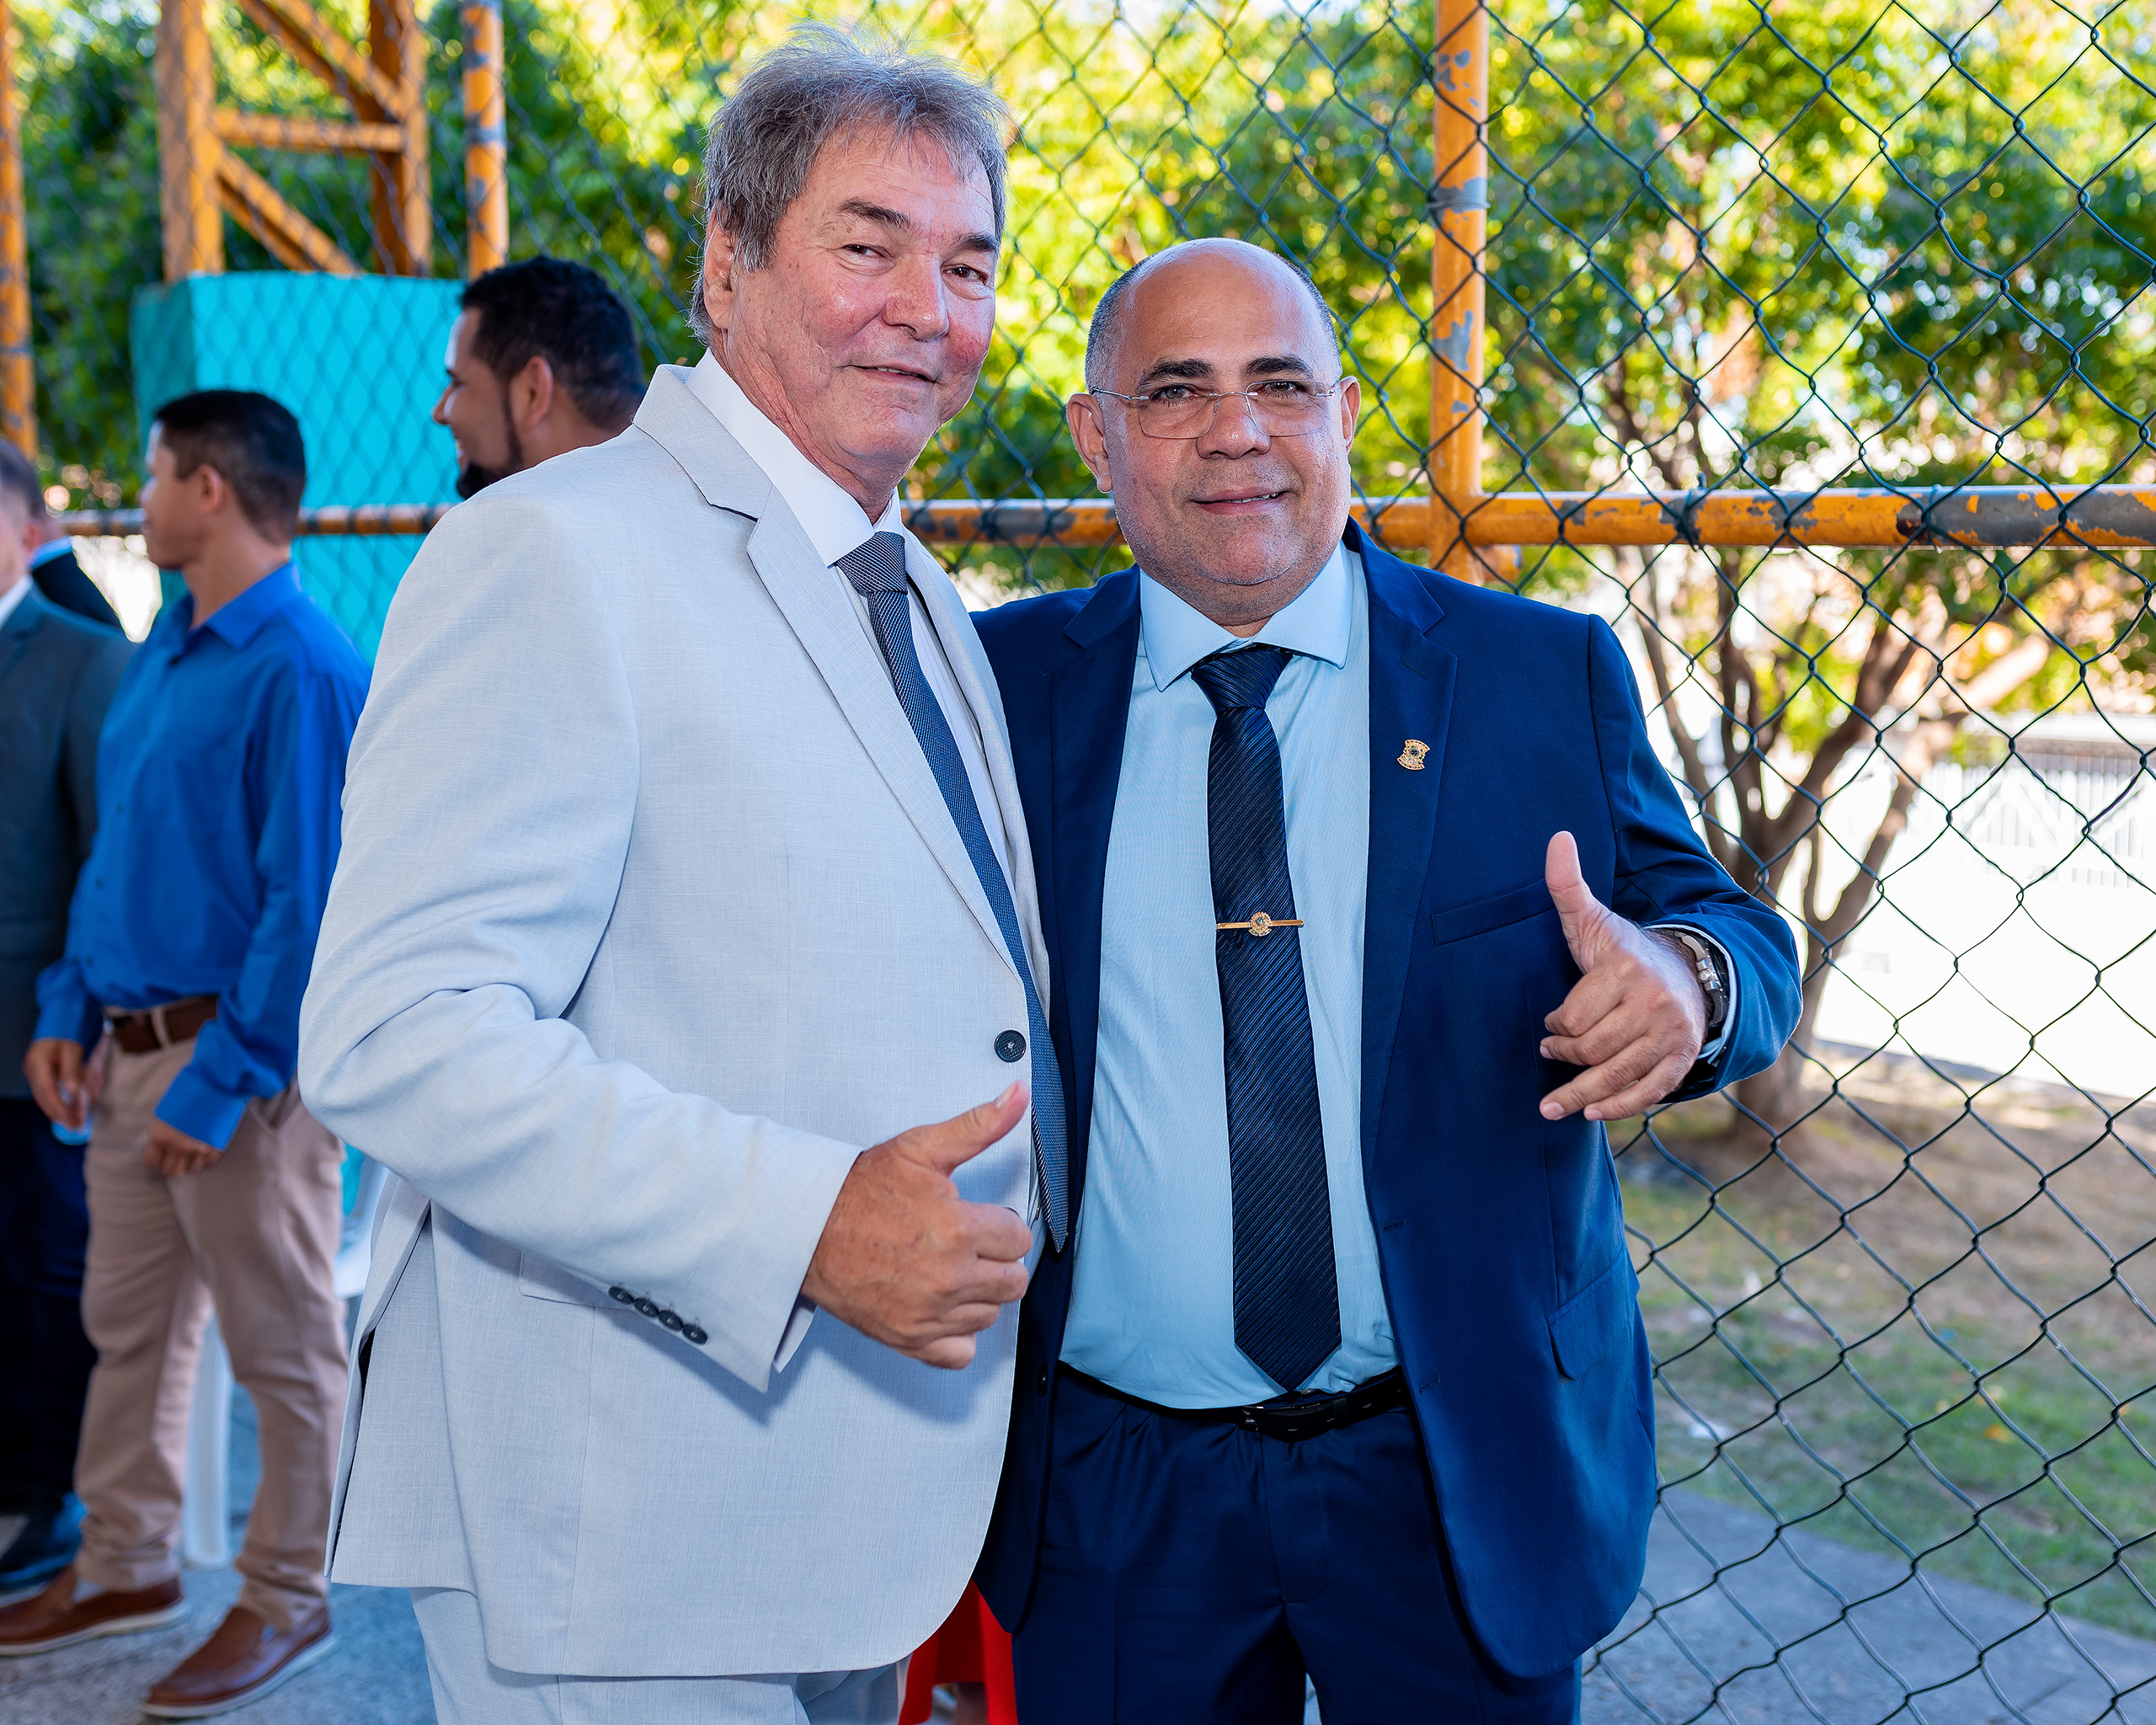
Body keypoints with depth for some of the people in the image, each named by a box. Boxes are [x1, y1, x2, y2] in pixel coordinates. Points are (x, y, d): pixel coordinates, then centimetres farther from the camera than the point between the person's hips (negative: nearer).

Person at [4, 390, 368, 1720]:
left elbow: (309, 902, -22)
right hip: (132, 1049, 9)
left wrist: (219, 1083, -22)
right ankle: (126, 1565, 34)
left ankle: (288, 1600, 19)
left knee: (283, 1346, 5)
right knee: (130, 1321, 19)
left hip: (239, 1061, -9)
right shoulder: (167, 649, 11)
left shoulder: (300, 670, -18)